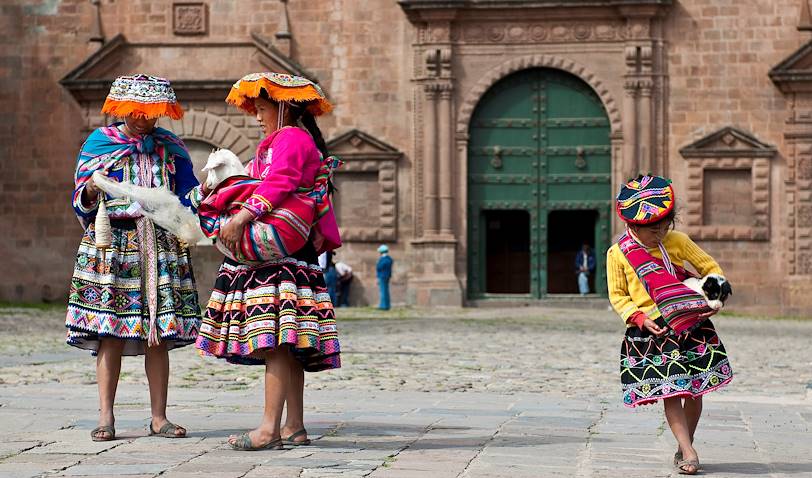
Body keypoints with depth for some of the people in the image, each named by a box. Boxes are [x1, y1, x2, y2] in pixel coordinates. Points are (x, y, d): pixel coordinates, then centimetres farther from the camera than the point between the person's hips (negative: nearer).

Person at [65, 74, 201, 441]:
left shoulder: (171, 148, 12)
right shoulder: (99, 143, 6)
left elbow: (186, 199, 9)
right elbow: (81, 204, 4)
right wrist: (91, 193, -18)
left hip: (162, 247, 2)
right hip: (111, 246, -2)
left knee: (159, 336, 0)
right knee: (110, 333, -7)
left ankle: (159, 417, 5)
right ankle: (106, 417, -3)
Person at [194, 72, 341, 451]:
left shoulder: (290, 138, -5)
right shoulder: (305, 141, 25)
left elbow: (277, 183, -22)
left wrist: (240, 217, -30)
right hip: (293, 254, 11)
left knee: (274, 338, -17)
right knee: (286, 342, 9)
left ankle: (269, 428, -24)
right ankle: (294, 427, 10)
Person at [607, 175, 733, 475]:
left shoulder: (677, 241, 1)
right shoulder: (618, 254, -4)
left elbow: (710, 267, 9)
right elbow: (617, 296, 2)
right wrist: (641, 319, -13)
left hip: (691, 326, 2)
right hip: (650, 332, -2)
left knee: (694, 390, 3)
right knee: (670, 392, -10)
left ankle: (685, 447, 18)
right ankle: (688, 452, -9)